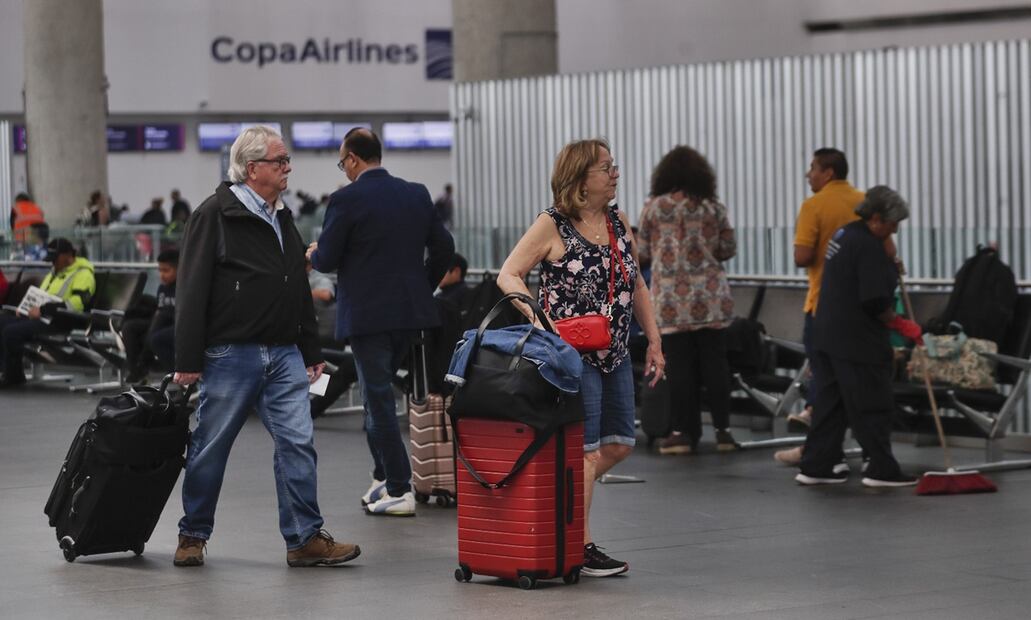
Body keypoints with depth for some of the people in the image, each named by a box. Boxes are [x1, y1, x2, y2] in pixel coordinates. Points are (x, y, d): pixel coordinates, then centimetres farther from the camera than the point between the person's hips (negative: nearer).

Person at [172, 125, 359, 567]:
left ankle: (305, 539, 0)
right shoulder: (215, 215, -7)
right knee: (211, 447, 3)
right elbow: (192, 292, -10)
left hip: (284, 355, 6)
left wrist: (311, 352, 20)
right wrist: (188, 360, -14)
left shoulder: (281, 219, 17)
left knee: (298, 443, -2)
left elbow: (300, 292, 23)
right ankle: (193, 535, 17)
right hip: (231, 353, -6)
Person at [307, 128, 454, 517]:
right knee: (378, 393, 19)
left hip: (366, 315, -6)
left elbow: (327, 260, -9)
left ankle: (399, 491, -2)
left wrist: (313, 254, 14)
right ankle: (383, 478, 22)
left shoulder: (346, 200, -12)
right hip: (410, 311, 6)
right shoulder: (417, 195, 6)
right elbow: (443, 247, 10)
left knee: (379, 398, -1)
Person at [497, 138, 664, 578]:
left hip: (615, 355, 7)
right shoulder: (552, 226, -9)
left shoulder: (618, 221, 11)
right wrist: (538, 318, -24)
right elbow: (508, 275, -9)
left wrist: (654, 341, 13)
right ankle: (580, 548, 2)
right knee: (585, 450, -6)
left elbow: (637, 286, 17)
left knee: (619, 445, 10)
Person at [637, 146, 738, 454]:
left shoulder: (653, 208, 1)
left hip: (671, 299, -1)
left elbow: (643, 253, 6)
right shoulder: (714, 208, 4)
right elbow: (728, 249, 10)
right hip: (711, 298, 1)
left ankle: (684, 432, 4)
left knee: (680, 367, 2)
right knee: (715, 363, 5)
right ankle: (722, 430, 7)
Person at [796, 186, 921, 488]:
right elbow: (875, 302, -21)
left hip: (827, 335, 9)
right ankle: (881, 469, 3)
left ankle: (815, 466, 13)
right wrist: (901, 325, -7)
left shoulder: (844, 234, 12)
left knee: (829, 403, 11)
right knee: (872, 406, -1)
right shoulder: (868, 247, -18)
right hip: (857, 341, -9)